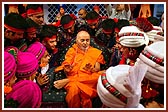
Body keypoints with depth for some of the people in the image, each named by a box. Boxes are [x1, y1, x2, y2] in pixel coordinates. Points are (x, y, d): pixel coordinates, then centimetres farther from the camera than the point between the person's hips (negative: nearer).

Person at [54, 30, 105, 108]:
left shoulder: (96, 52, 19)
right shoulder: (72, 51, 20)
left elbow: (98, 70, 9)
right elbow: (65, 66, 11)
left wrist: (92, 69, -14)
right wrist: (66, 70, -13)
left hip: (89, 80, 0)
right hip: (73, 77, 0)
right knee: (74, 88, -36)